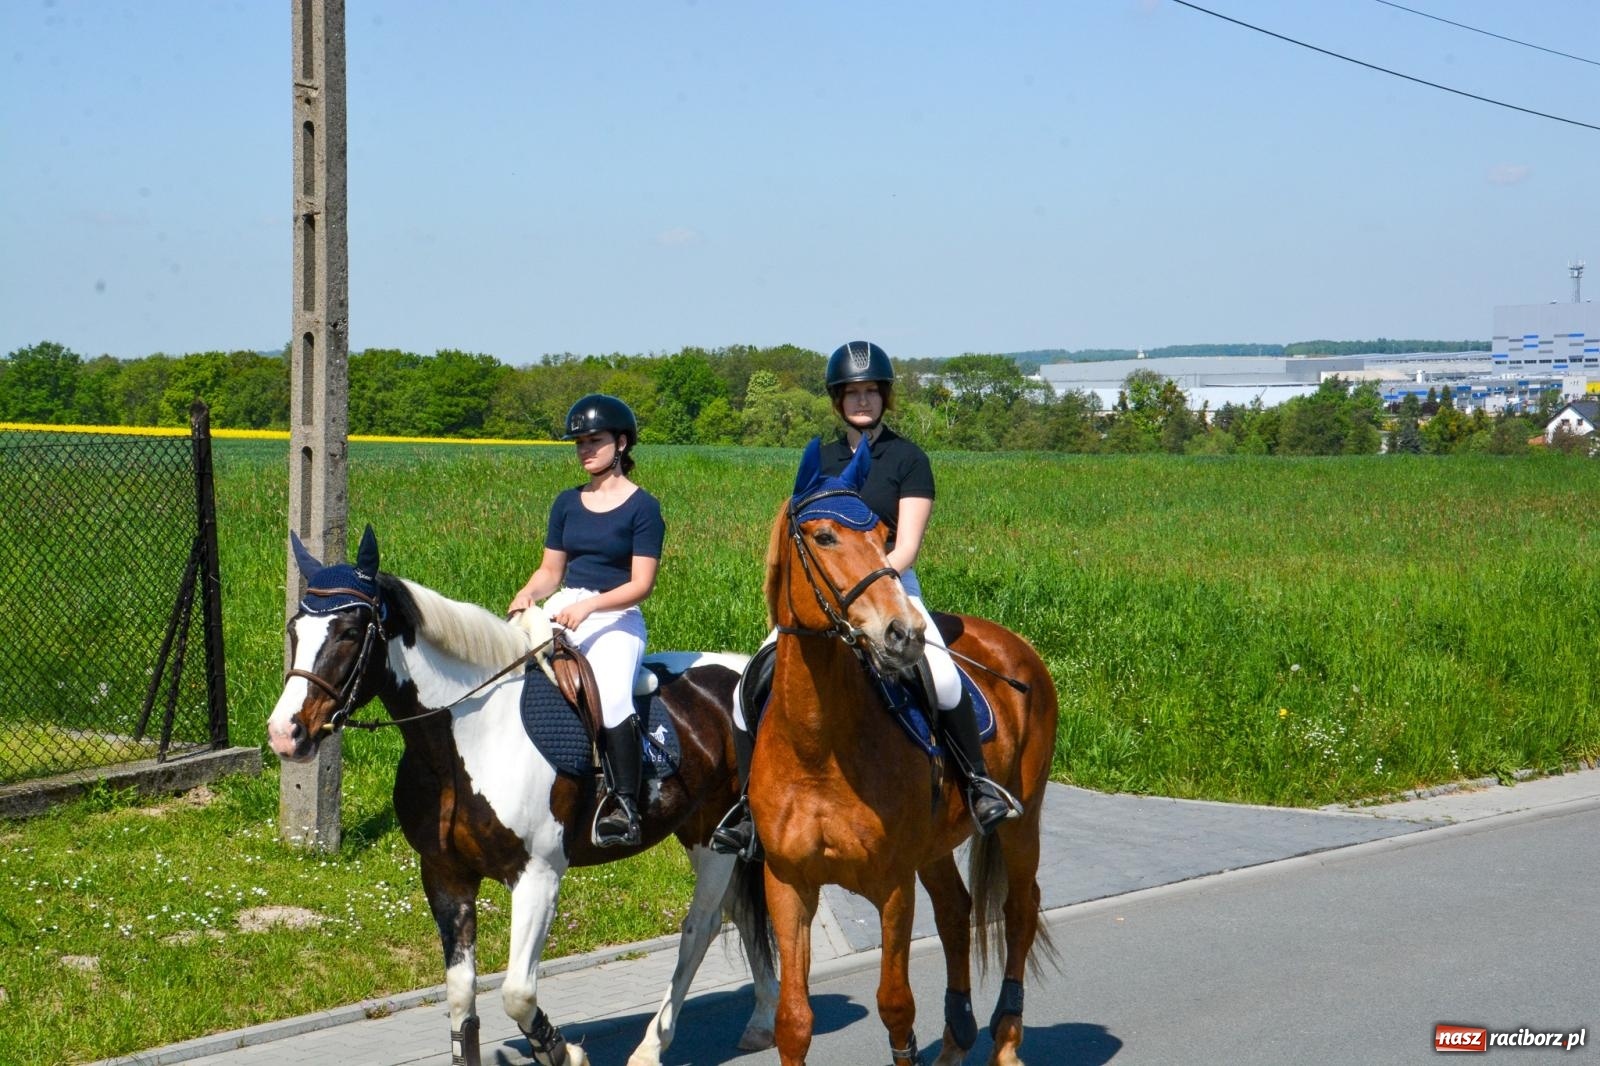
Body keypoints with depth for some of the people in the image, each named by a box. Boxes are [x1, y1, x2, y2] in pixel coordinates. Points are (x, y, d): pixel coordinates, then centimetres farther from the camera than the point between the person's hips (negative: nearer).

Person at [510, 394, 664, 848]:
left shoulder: (641, 507, -1)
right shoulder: (567, 504, 16)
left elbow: (641, 584, -8)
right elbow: (551, 570, 17)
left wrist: (589, 605, -21)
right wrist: (528, 595, -6)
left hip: (616, 618, -5)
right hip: (562, 610, 6)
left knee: (611, 692, -33)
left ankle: (625, 806, -32)